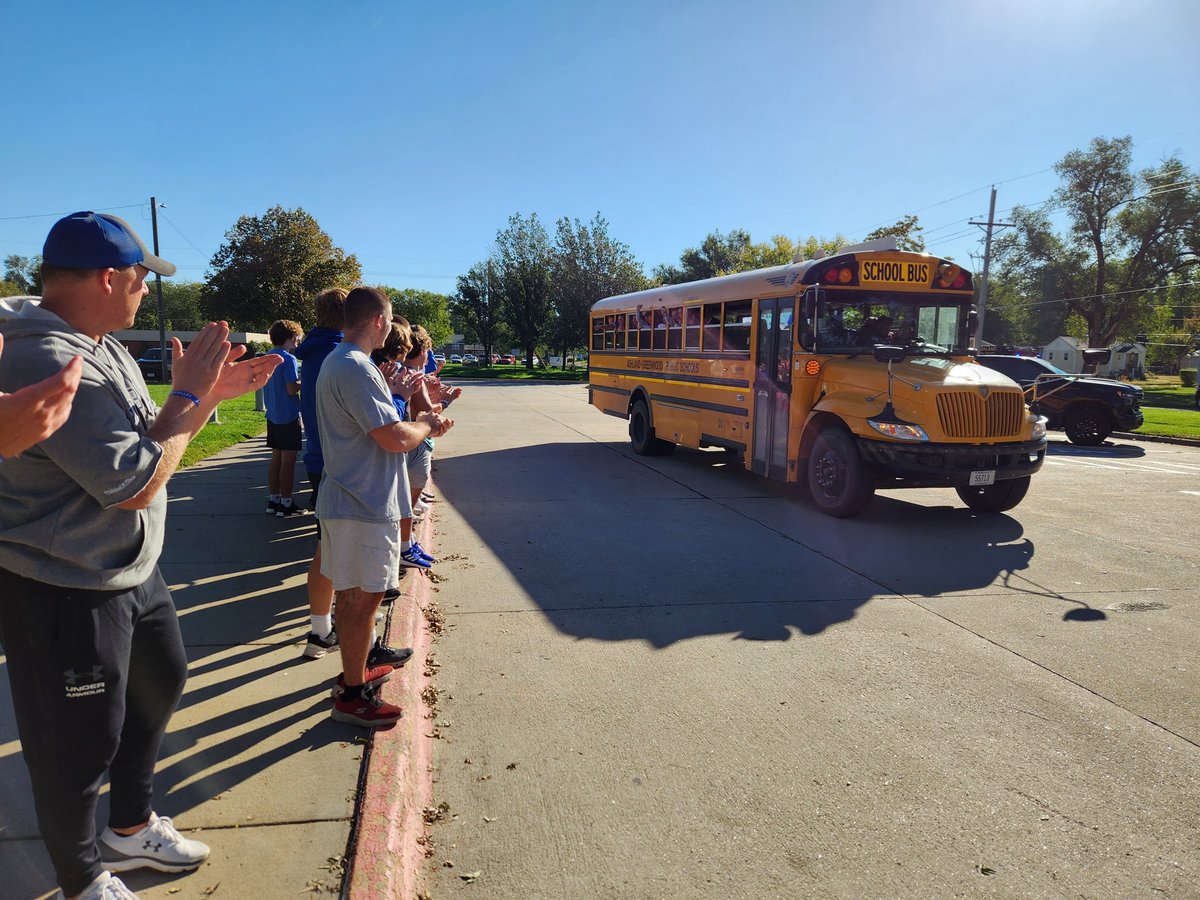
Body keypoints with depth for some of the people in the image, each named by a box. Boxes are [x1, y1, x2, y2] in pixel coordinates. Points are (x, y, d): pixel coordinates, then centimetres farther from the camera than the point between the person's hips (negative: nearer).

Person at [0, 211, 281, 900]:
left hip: (133, 572, 10)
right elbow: (136, 481, -28)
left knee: (161, 683, 26)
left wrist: (211, 394, -2)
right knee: (80, 744, 9)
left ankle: (132, 827, 48)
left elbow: (151, 438, 11)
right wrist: (189, 393, -18)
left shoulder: (103, 346, 5)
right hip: (66, 595, -10)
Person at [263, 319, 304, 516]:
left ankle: (274, 500, 20)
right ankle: (286, 504, 3)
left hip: (273, 416, 8)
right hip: (288, 417, -8)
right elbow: (292, 390, -20)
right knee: (288, 461, -2)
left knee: (276, 458, 14)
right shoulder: (288, 359, -15)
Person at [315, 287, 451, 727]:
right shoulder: (356, 368, -22)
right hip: (365, 506, -11)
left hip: (344, 498, 11)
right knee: (363, 598, 1)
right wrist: (427, 426, -6)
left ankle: (354, 671, 36)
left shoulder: (336, 361, 13)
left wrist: (419, 423, 7)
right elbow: (394, 438, -25)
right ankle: (352, 696, 14)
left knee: (351, 595, 21)